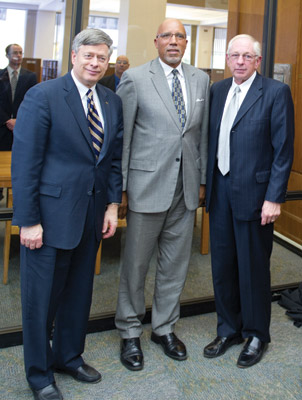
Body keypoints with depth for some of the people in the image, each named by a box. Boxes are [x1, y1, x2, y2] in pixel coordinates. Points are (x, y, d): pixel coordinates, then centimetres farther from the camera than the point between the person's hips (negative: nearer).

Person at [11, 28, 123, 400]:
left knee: (79, 292, 18)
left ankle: (69, 356, 39)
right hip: (51, 213, -6)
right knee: (41, 296, 7)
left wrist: (112, 204, 6)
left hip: (91, 214, 6)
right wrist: (28, 221, -16)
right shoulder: (42, 96, -12)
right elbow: (24, 163, -14)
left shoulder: (112, 102, 7)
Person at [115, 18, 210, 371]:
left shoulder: (200, 79, 9)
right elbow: (121, 137, -5)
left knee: (176, 263, 13)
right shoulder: (135, 78, -5)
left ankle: (164, 327, 31)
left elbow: (203, 134, 13)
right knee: (135, 265, 7)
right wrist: (120, 187, -7)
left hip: (186, 188, 4)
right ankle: (130, 333, 24)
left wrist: (202, 179, 11)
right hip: (147, 186, -4)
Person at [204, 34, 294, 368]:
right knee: (222, 263, 13)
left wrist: (274, 198, -14)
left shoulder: (276, 92, -7)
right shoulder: (217, 90, 9)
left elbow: (283, 149, -10)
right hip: (220, 190, 5)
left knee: (253, 267, 6)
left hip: (253, 191, -5)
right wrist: (208, 182, 8)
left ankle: (256, 335, 25)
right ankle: (229, 329, 31)